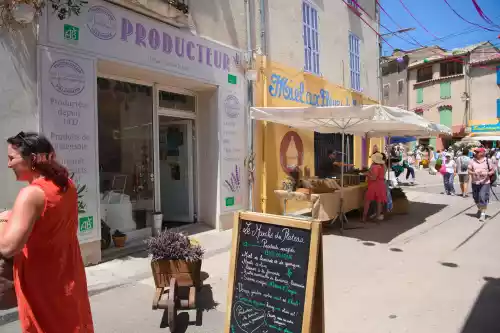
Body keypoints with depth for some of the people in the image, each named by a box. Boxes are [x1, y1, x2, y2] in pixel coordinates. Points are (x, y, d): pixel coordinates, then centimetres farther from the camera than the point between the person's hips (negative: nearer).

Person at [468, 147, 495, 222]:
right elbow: (469, 171, 2)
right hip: (475, 182, 3)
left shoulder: (487, 161, -2)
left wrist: (487, 174, -16)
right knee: (476, 198, 13)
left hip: (485, 183, -3)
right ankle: (479, 209, 40)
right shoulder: (472, 161, 2)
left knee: (483, 198, -10)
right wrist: (474, 173, -18)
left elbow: (492, 171, 3)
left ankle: (483, 213, -2)